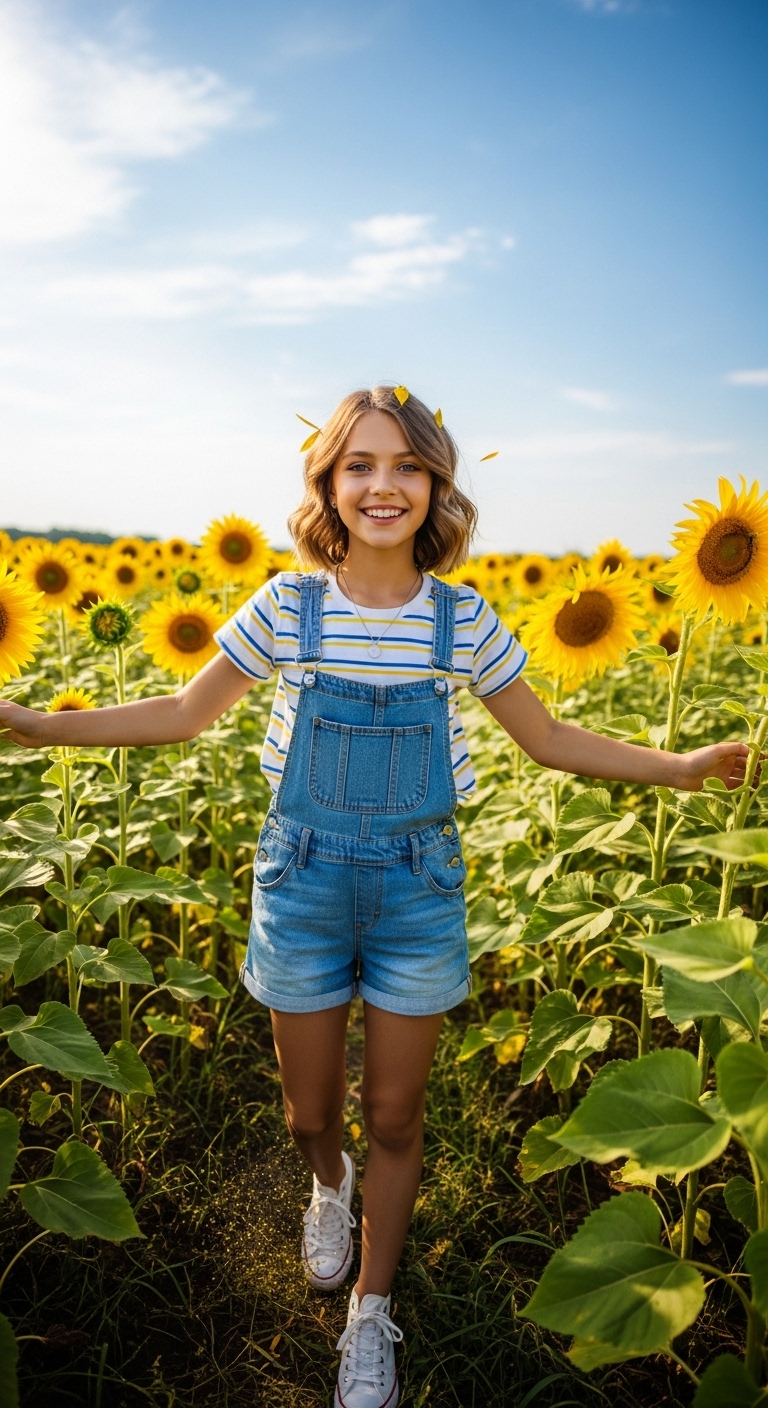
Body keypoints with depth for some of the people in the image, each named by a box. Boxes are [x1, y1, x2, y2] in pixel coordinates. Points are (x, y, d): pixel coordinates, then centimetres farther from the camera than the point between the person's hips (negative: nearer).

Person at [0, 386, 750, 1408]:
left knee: (396, 1119, 12)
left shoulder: (463, 620, -6)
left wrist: (678, 766, -3)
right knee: (309, 1113, 16)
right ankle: (331, 1182, 55)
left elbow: (548, 739, 5)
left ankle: (372, 1317, 39)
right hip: (303, 878, 0)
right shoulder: (287, 607, -7)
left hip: (418, 885, 0)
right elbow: (183, 715, 3)